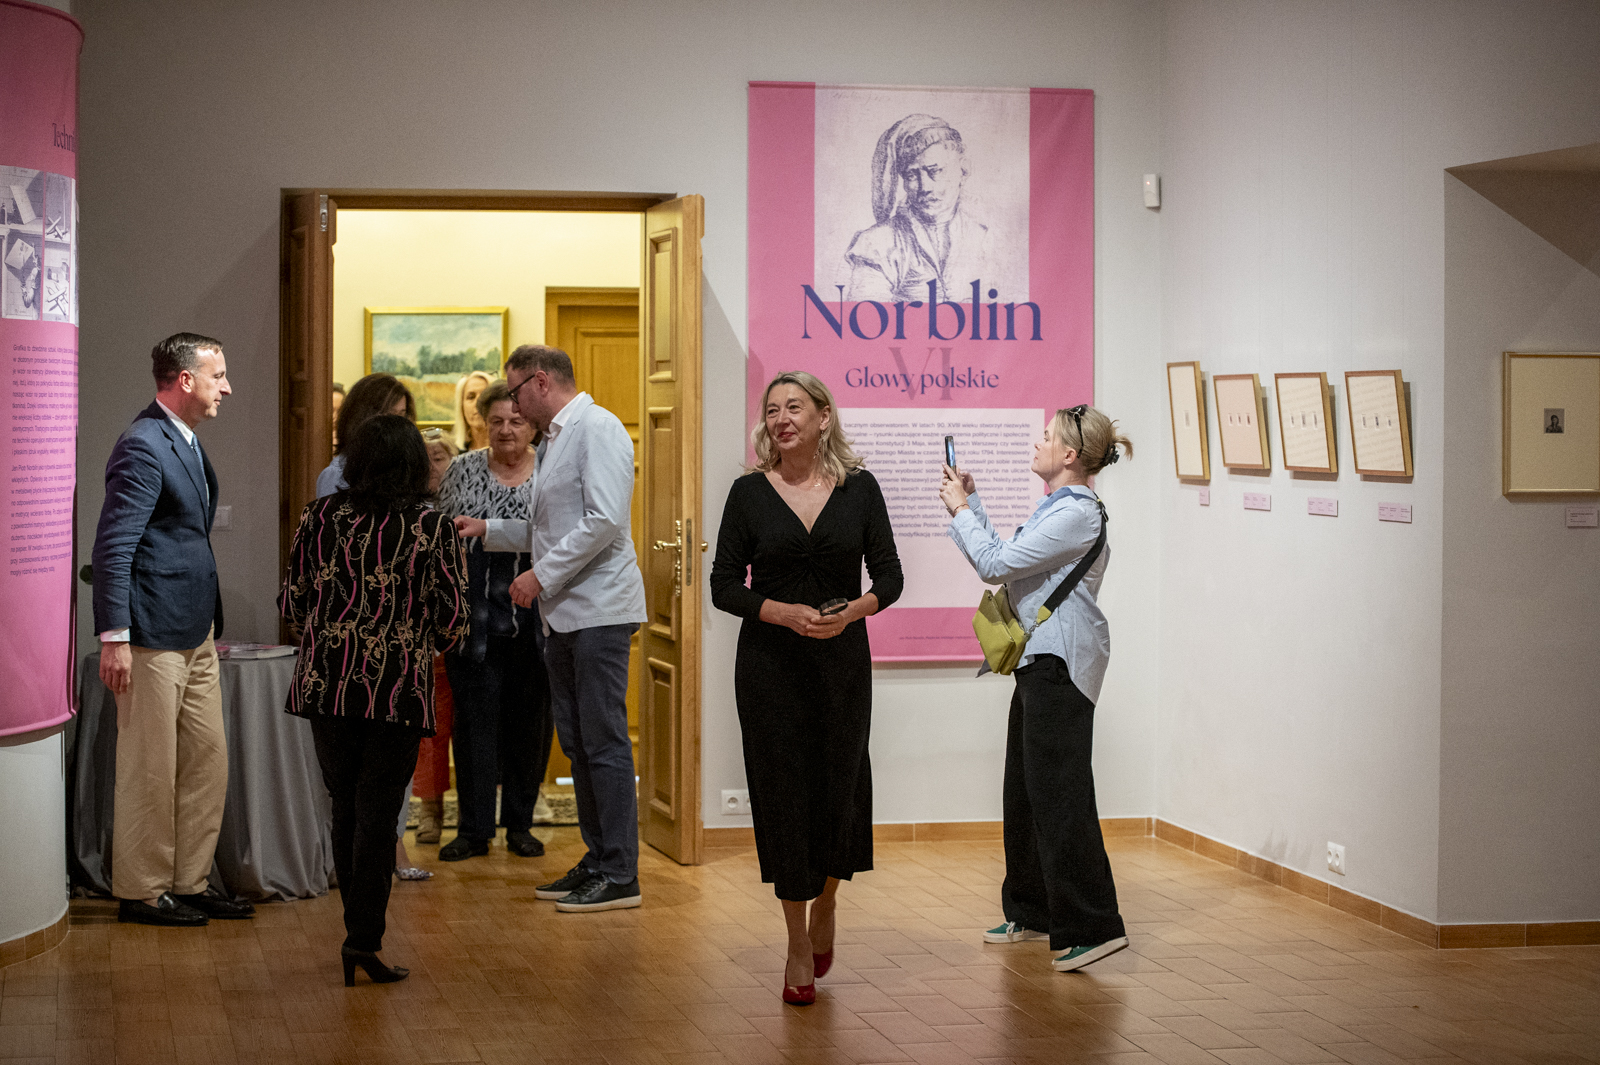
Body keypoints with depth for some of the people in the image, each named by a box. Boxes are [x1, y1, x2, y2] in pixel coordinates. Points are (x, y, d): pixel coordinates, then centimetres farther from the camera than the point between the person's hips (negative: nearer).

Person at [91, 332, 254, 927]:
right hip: (154, 637, -10)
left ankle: (189, 883, 20)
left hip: (196, 634, 10)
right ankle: (141, 892, 10)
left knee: (207, 763, 11)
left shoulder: (187, 441, 15)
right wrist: (114, 638, -22)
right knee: (150, 768, 0)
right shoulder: (142, 446, -15)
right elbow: (113, 548, -19)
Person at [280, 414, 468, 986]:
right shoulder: (434, 528, -4)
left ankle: (360, 929, 25)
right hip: (398, 689, -3)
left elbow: (291, 602, 5)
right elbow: (452, 623, -4)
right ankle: (364, 938, -3)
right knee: (377, 814, 2)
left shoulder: (319, 515, 2)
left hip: (326, 683, 3)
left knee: (345, 809, 16)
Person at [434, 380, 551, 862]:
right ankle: (474, 829, 7)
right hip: (474, 619, 0)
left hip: (533, 621, 0)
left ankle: (520, 824, 17)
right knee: (475, 719, 0)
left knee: (529, 722, 5)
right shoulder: (463, 470, 6)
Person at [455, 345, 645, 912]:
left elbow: (603, 521, -20)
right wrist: (487, 529, 22)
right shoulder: (554, 439, 20)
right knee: (576, 740, 12)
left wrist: (541, 574, -18)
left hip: (599, 609, -10)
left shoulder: (597, 428, -10)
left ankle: (620, 875, -6)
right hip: (563, 615, 10)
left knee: (604, 740, -9)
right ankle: (597, 861, 19)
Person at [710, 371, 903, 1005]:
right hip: (769, 663, -1)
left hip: (842, 661, 1)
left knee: (839, 788, 4)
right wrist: (785, 612, -17)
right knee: (784, 792, 0)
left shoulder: (858, 488, 1)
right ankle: (799, 949, 10)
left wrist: (852, 611, -18)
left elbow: (889, 575, 2)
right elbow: (724, 585, -2)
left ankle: (824, 905, 34)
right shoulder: (750, 492, -1)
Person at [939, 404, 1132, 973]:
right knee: (1024, 791, 16)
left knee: (1058, 792, -11)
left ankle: (1092, 926, -9)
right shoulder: (1057, 508, 17)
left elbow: (996, 564, -17)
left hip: (1061, 666, -11)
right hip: (1040, 660, 11)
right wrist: (969, 501, 18)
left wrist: (960, 509, -5)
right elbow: (1003, 564, 21)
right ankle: (1032, 913, 26)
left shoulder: (1077, 512, -16)